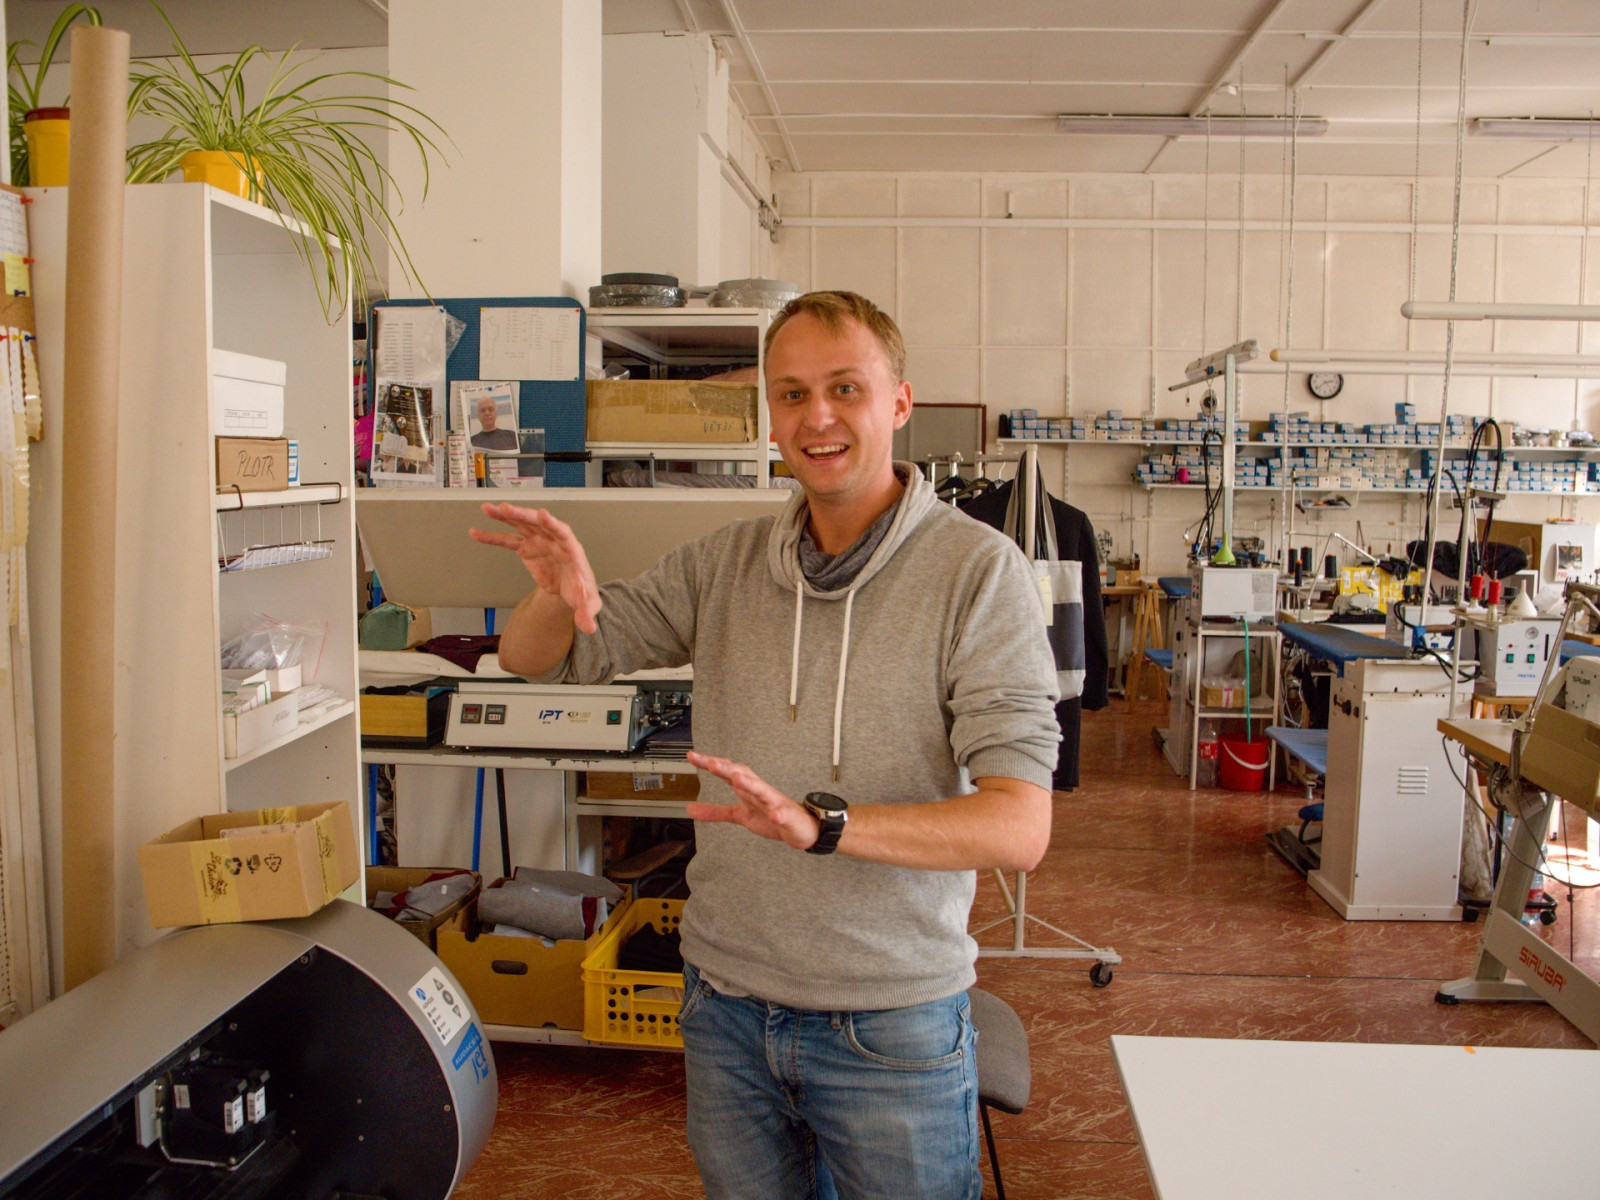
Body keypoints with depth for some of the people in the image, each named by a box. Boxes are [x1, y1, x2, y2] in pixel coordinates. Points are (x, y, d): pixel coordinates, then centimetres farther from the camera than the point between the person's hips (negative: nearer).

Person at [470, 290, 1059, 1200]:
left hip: (890, 1024, -4)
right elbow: (531, 659, 6)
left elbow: (1021, 827, -21)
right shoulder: (726, 564, 1)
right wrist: (563, 594, -18)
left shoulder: (978, 570, -14)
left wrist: (822, 822, -36)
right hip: (726, 1003, 4)